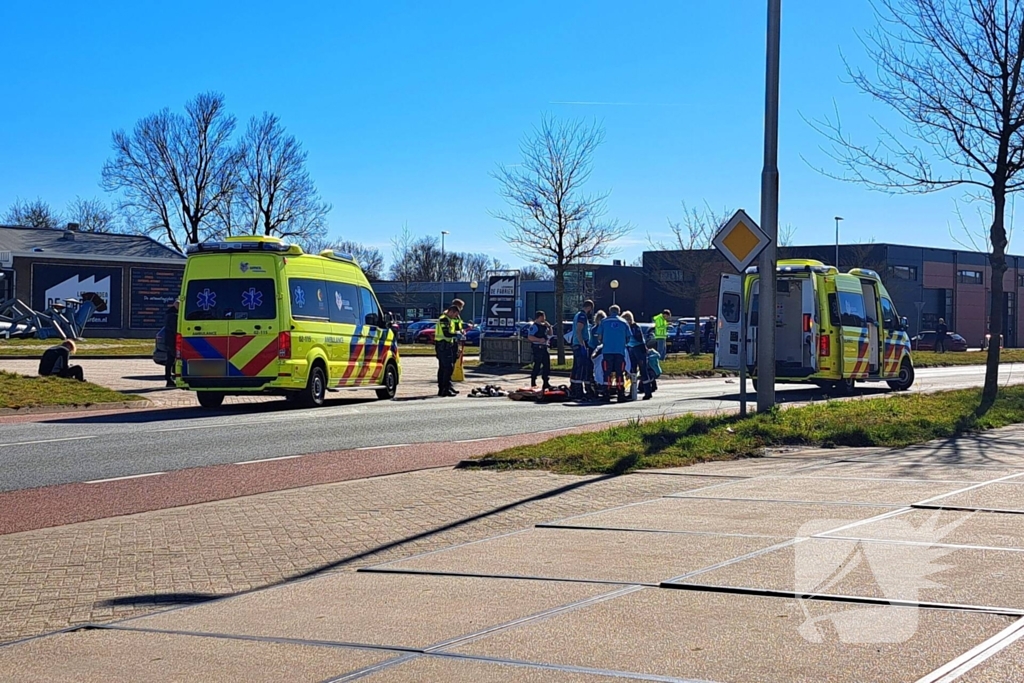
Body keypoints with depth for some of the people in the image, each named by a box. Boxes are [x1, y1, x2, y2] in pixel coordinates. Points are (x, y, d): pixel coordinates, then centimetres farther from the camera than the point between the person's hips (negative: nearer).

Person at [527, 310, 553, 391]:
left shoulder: (543, 326, 16)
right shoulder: (534, 326, -11)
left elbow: (549, 334, 27)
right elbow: (530, 337, -20)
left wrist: (549, 327, 10)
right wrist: (539, 340, -24)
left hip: (544, 348, 9)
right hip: (537, 347, -9)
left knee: (547, 365, 7)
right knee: (537, 366, -7)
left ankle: (546, 383, 13)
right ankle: (533, 383, 0)